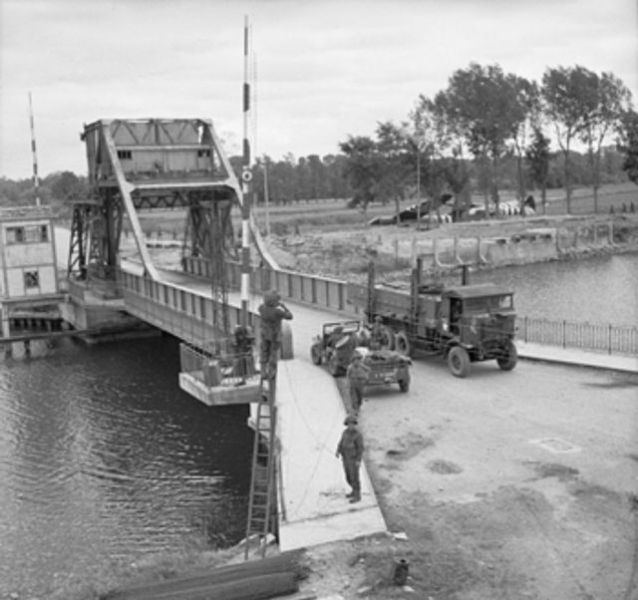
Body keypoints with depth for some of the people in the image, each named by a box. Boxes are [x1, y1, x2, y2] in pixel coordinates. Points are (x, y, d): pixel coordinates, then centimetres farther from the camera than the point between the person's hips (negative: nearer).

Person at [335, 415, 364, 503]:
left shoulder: (358, 434, -20)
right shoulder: (345, 432, 1)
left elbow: (360, 448, -17)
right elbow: (341, 443, 6)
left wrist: (358, 461, -19)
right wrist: (338, 452, -11)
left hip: (354, 459, -7)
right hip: (346, 458, 7)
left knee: (354, 478, 2)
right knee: (348, 477, 19)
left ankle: (357, 496, 17)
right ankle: (355, 491, 38)